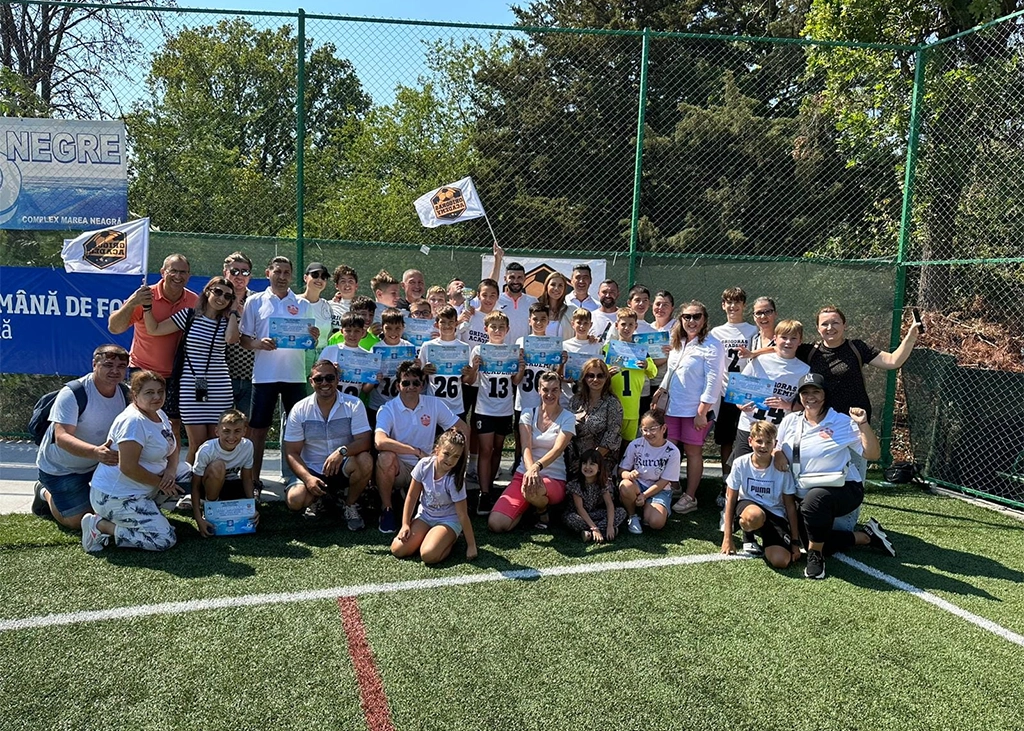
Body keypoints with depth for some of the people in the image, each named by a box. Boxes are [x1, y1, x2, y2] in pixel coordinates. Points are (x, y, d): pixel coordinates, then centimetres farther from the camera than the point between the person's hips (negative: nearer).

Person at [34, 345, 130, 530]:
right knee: (77, 522, -6)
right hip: (60, 468, -5)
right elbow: (61, 438, -36)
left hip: (96, 464, 5)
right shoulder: (72, 394, -27)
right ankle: (46, 494, 22)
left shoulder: (126, 394, -10)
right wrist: (95, 452, -53)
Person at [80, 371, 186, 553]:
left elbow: (173, 447, 15)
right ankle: (100, 525, -5)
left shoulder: (159, 414, 7)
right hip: (117, 496, -9)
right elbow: (128, 467, -26)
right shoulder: (133, 421, -21)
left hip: (143, 490, 9)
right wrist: (160, 482, -15)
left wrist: (171, 469, -6)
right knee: (165, 539, -14)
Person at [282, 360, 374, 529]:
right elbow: (291, 452, -4)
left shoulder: (353, 405, -7)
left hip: (343, 468, 0)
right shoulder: (299, 410, -4)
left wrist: (342, 451, -36)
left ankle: (350, 505, -4)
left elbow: (364, 442, -15)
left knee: (365, 461, -33)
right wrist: (308, 478, -21)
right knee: (294, 499, -28)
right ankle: (322, 500, 9)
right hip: (312, 471, 1)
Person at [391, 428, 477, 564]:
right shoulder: (424, 465, -16)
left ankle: (452, 538, 2)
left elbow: (462, 514, -19)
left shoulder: (454, 479, -25)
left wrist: (471, 545, -16)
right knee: (397, 549, -13)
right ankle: (430, 534, 11)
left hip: (448, 520, -4)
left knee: (428, 555, -28)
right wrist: (405, 524, -7)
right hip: (424, 516, 4)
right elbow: (412, 496, -4)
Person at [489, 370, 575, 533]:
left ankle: (542, 510, -3)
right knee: (495, 524, -19)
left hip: (554, 480, -2)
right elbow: (526, 447, -11)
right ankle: (527, 506, 13)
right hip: (523, 474, 3)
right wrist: (530, 469, -34)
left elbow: (557, 449, -19)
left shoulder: (567, 418, -2)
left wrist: (537, 466, -40)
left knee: (532, 489, -42)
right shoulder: (528, 414, 4)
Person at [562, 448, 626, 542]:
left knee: (622, 512, -18)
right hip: (580, 515, -3)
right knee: (569, 518, -37)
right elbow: (579, 508, -22)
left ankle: (588, 533, -27)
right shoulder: (576, 483, -19)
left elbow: (609, 504, -16)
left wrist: (610, 526, -31)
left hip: (597, 514, 4)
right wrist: (594, 528, -30)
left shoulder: (604, 482, -10)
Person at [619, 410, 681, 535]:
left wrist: (644, 496, -19)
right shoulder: (635, 445, -10)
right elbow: (621, 471, -5)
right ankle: (632, 516, -6)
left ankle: (647, 508, 9)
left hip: (659, 490, -1)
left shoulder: (672, 452, -12)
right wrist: (629, 475, -30)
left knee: (656, 522, -28)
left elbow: (664, 481, -9)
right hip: (637, 486, 1)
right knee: (625, 487, -36)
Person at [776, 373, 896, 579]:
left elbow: (873, 454, -8)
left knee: (815, 498, -38)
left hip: (845, 490, -5)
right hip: (806, 496, 6)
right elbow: (774, 447, 16)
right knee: (821, 541, -3)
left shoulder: (842, 422, -6)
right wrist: (777, 453, -7)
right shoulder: (790, 422, 5)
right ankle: (866, 536, 20)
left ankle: (815, 555, -18)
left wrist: (863, 424, -20)